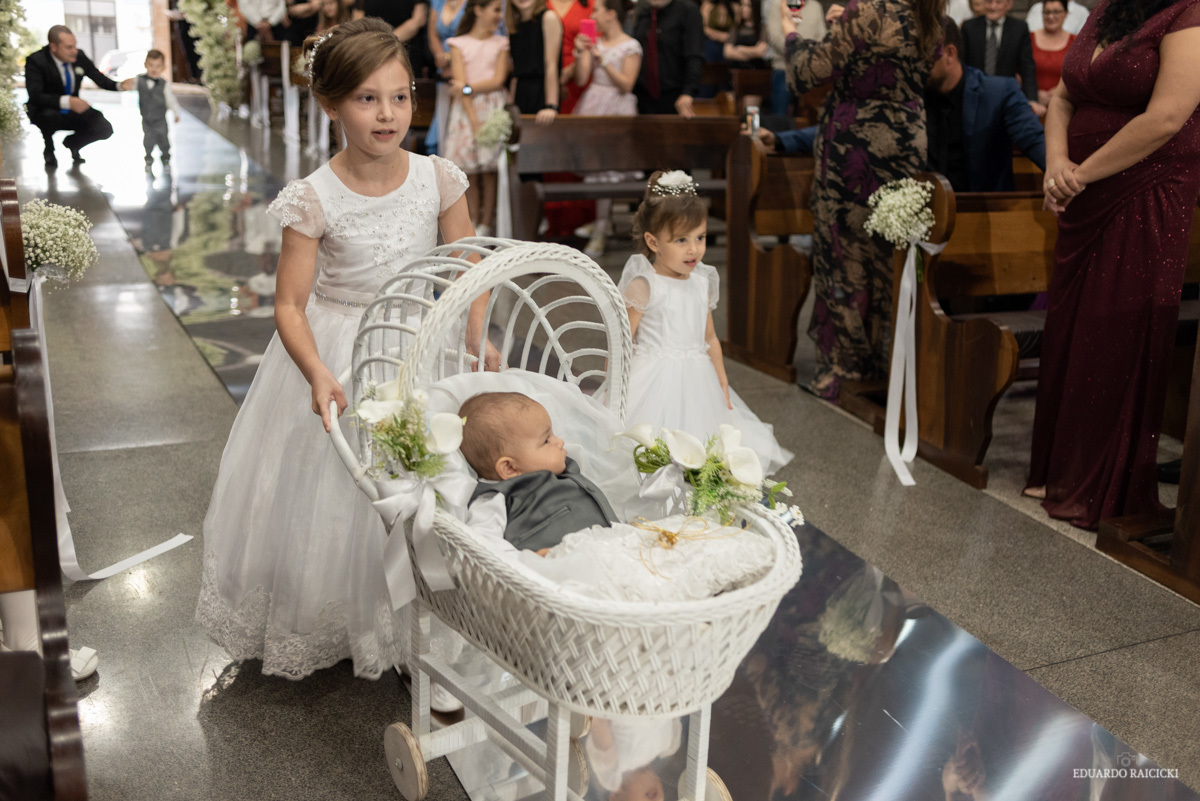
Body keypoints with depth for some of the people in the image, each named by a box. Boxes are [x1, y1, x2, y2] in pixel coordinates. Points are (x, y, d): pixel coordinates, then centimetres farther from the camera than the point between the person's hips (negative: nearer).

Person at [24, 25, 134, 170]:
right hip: (46, 112, -4)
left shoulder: (79, 56, -8)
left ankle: (72, 143, 16)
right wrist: (66, 101, -49)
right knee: (49, 114, -39)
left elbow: (100, 79, 3)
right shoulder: (35, 61, -21)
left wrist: (120, 86, -20)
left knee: (104, 129, -18)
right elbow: (35, 96, -33)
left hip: (73, 112, 4)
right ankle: (49, 151, -5)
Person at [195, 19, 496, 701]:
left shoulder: (438, 178, -8)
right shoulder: (314, 199, -15)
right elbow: (290, 304, -12)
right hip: (337, 356, -2)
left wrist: (476, 342, -11)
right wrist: (319, 374, -28)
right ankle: (321, 625, 32)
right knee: (329, 496, 7)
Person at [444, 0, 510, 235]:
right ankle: (474, 223, 8)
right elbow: (460, 85, -4)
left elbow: (499, 80, -1)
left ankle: (486, 226, 2)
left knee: (489, 171, -4)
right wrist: (474, 121, -13)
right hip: (466, 110, 0)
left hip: (493, 109, 0)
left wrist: (469, 87, -10)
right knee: (470, 172, -1)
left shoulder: (501, 44, 10)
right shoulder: (459, 45, 5)